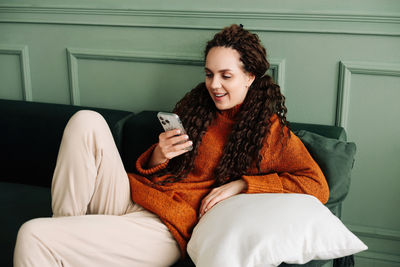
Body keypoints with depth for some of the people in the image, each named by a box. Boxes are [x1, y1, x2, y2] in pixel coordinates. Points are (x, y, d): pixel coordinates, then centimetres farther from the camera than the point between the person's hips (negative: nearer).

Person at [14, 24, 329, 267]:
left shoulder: (269, 130, 1)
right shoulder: (196, 104, 15)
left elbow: (317, 186, -10)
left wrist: (240, 184, -15)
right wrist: (158, 156, -5)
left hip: (163, 230, -6)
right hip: (129, 198, 6)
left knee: (33, 237, -21)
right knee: (87, 121, -18)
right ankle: (66, 226, -11)